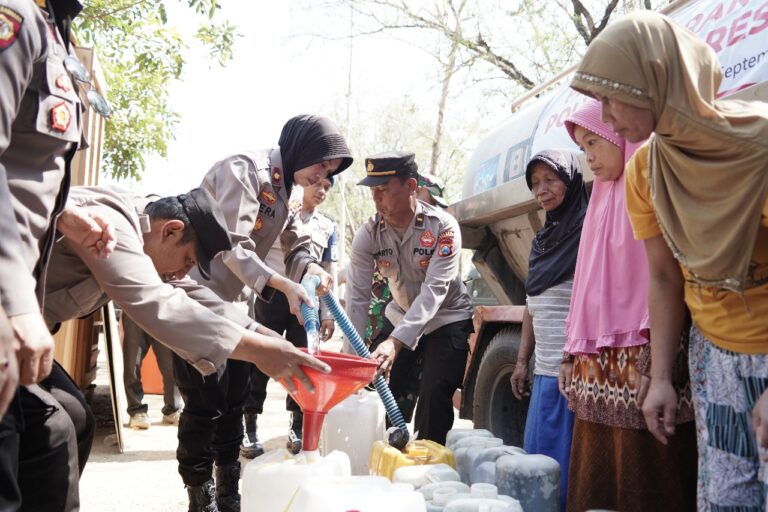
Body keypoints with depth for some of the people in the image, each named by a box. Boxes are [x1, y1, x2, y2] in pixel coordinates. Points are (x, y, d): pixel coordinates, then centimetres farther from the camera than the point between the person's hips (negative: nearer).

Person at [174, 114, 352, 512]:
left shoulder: (283, 189, 12)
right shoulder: (244, 170, -17)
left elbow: (282, 247, 6)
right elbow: (233, 247, -25)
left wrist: (308, 269, -14)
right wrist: (284, 285, -33)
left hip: (234, 304, 9)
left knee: (234, 402, 12)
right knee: (205, 405, -4)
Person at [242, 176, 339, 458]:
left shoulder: (328, 227, 13)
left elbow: (329, 273, 12)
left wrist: (328, 313, 7)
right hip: (272, 294, -3)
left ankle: (298, 427, 15)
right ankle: (249, 428, 8)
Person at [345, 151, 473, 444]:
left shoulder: (443, 227, -26)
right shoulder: (368, 235, -16)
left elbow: (434, 290, -35)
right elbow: (358, 297, -19)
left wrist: (396, 341, -47)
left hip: (447, 319, -3)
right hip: (401, 318, 4)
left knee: (434, 398, -11)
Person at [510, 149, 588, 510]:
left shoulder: (588, 233, -6)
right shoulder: (542, 240, 17)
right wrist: (522, 362, 17)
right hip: (544, 371, 8)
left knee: (564, 465, -3)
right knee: (534, 458, 13)